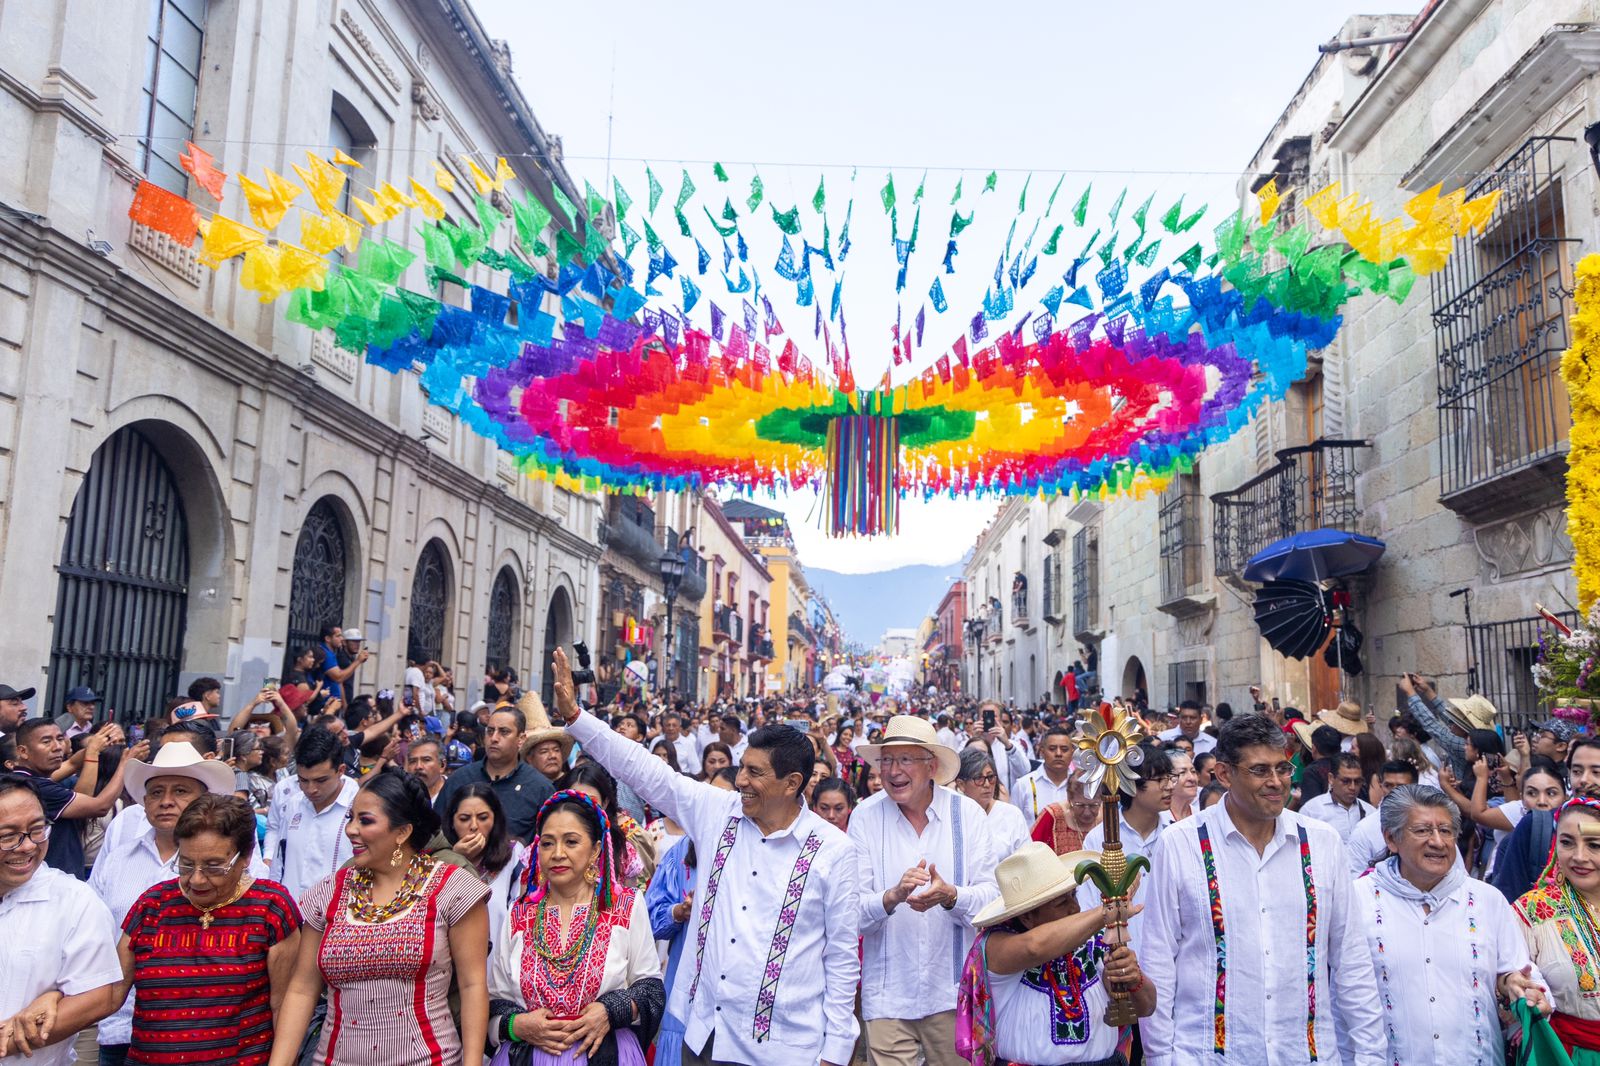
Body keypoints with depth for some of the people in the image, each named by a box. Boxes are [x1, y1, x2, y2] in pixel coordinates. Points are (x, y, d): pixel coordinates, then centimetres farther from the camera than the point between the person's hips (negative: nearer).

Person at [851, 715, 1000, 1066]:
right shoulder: (864, 817, -7)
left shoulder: (967, 813, -4)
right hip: (887, 994, -1)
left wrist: (951, 896, -26)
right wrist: (892, 896, -29)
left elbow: (993, 893, -7)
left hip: (954, 988, 1)